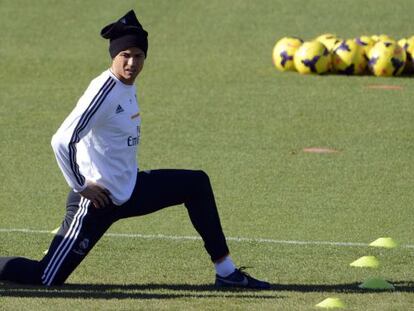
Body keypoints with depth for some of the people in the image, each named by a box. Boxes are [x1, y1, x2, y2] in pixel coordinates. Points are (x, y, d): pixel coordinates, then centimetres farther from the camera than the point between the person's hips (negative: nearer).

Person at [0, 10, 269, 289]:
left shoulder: (128, 87, 7)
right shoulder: (105, 91, -21)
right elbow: (62, 141, -27)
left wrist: (128, 175, 16)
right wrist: (81, 187, -19)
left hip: (129, 190, 9)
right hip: (99, 199, -9)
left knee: (196, 183, 13)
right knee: (47, 278, -12)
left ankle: (226, 273, 17)